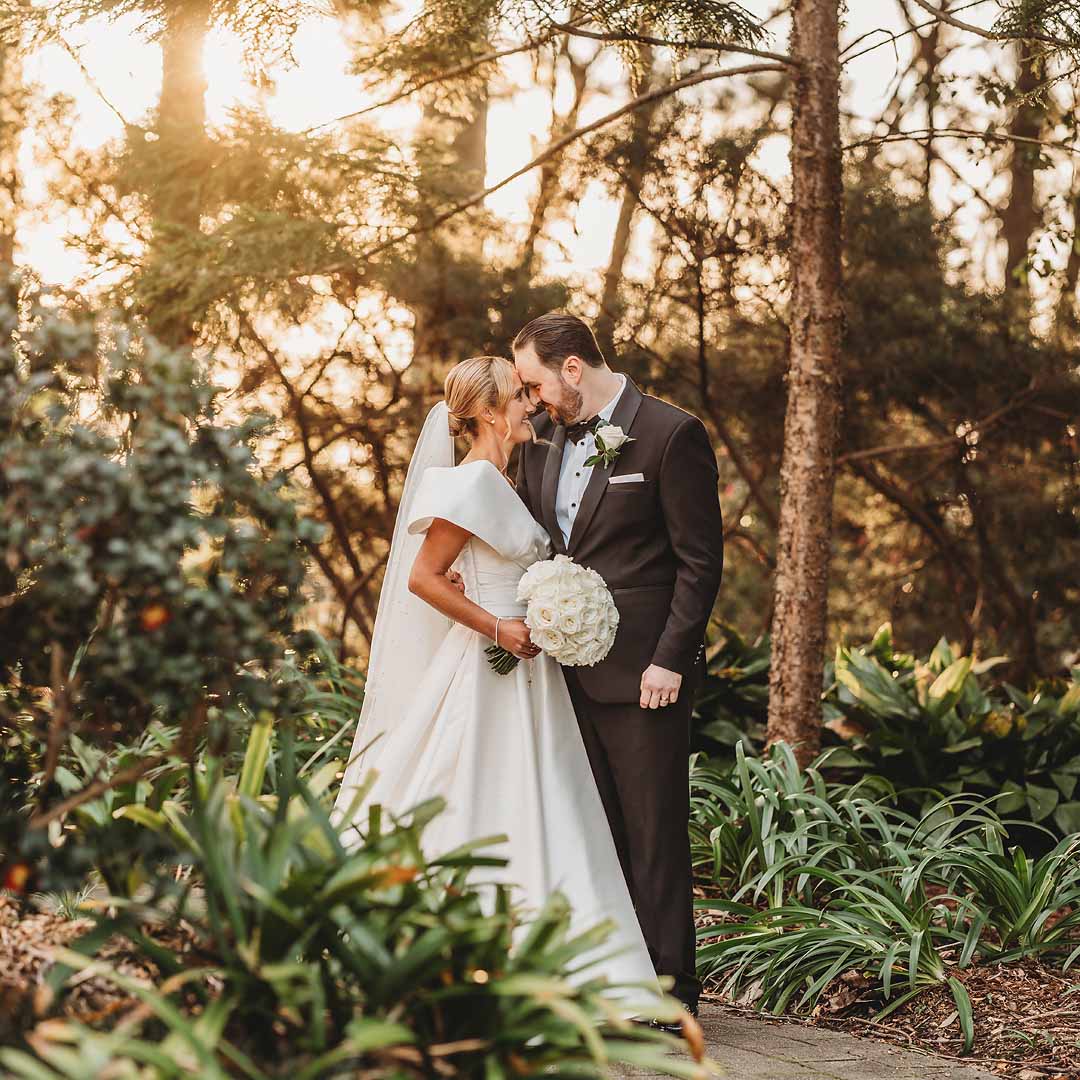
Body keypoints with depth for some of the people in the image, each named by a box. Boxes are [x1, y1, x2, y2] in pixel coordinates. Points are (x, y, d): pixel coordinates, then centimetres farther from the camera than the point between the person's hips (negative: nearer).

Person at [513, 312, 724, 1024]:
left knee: (655, 835, -1)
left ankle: (669, 994, 6)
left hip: (642, 671, -7)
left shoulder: (671, 434, -9)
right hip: (570, 670, 7)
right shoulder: (546, 437, 12)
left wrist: (669, 660, -14)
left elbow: (701, 559, -10)